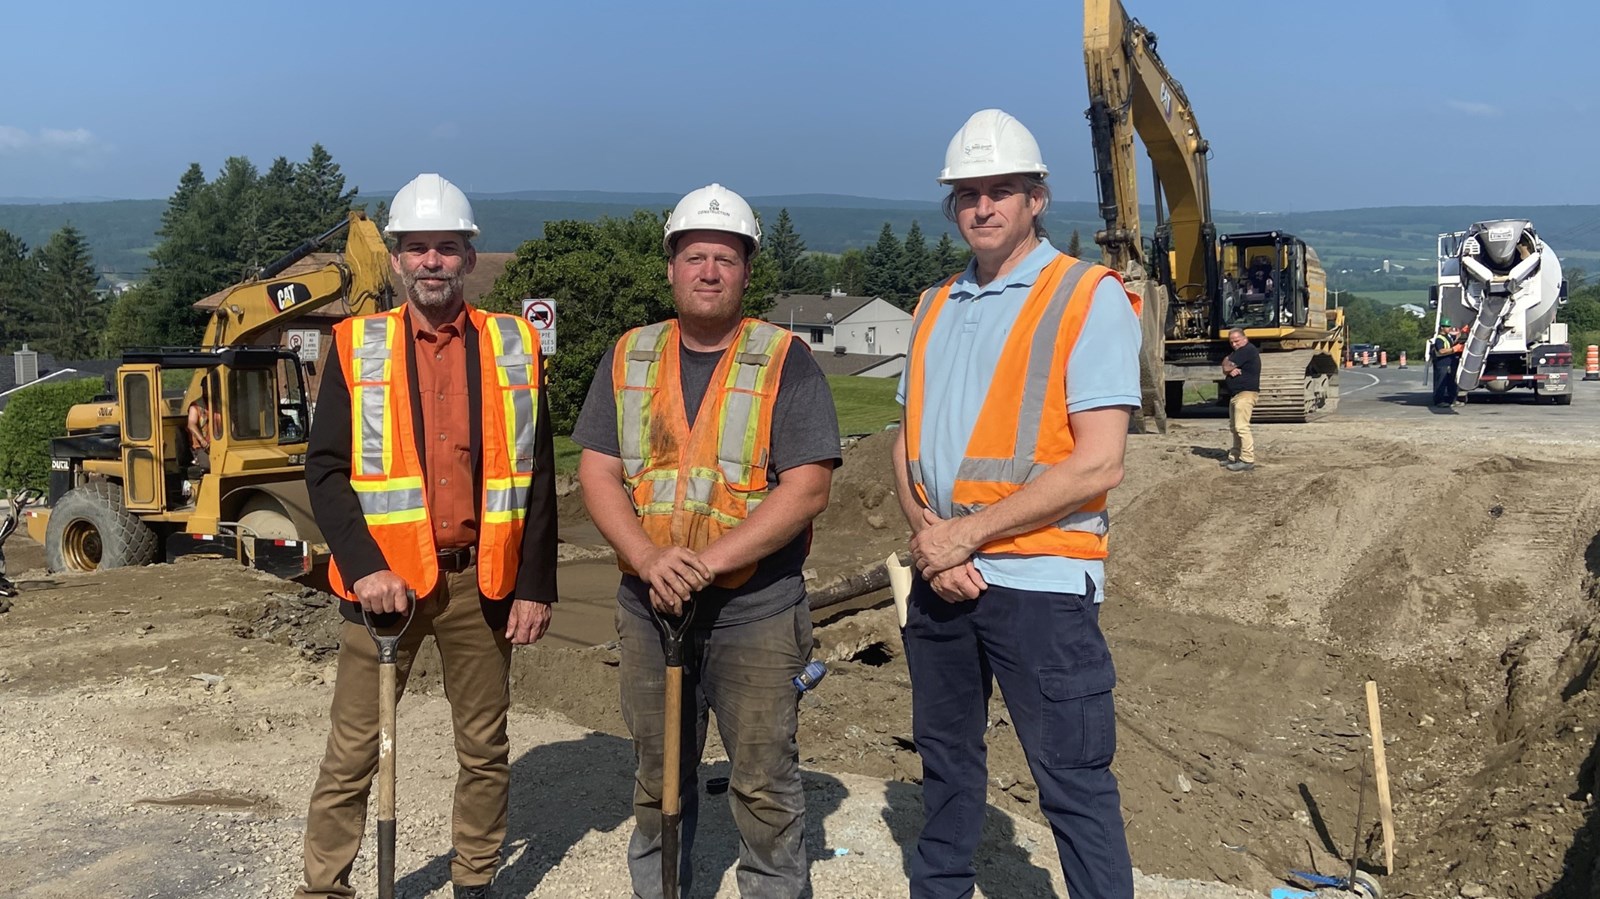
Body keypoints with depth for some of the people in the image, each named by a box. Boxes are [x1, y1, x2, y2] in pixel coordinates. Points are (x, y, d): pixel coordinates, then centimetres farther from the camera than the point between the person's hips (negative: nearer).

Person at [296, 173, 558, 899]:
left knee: (484, 747, 12)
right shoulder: (356, 347, 1)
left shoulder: (514, 347, 4)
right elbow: (325, 470, -2)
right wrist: (363, 566, -15)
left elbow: (538, 477, 3)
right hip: (386, 579, -1)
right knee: (352, 751, 7)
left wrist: (536, 585, -1)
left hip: (482, 581, 1)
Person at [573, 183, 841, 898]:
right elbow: (597, 472, 1)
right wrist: (648, 558, -16)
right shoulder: (628, 358, 7)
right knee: (656, 777, 17)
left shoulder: (785, 362, -5)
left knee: (764, 782, 4)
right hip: (648, 602, 4)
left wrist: (710, 559, -21)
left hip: (756, 607, -3)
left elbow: (806, 489, -13)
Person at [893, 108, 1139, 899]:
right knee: (945, 757, 19)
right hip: (939, 574, 7)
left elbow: (1098, 464, -15)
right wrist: (926, 534, -6)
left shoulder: (1088, 298, -7)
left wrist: (965, 535, -14)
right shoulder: (936, 306, 13)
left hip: (1038, 579, -6)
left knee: (1074, 782, -1)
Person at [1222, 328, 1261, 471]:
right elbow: (1225, 369, 11)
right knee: (1234, 427, 15)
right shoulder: (1237, 352, 21)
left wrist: (1227, 361, 7)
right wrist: (1231, 370, -11)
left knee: (1241, 427, -16)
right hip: (1235, 395, 11)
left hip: (1245, 394, -11)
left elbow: (1226, 366, -16)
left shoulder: (1247, 350, -13)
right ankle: (1235, 457, 22)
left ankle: (1248, 461, -17)